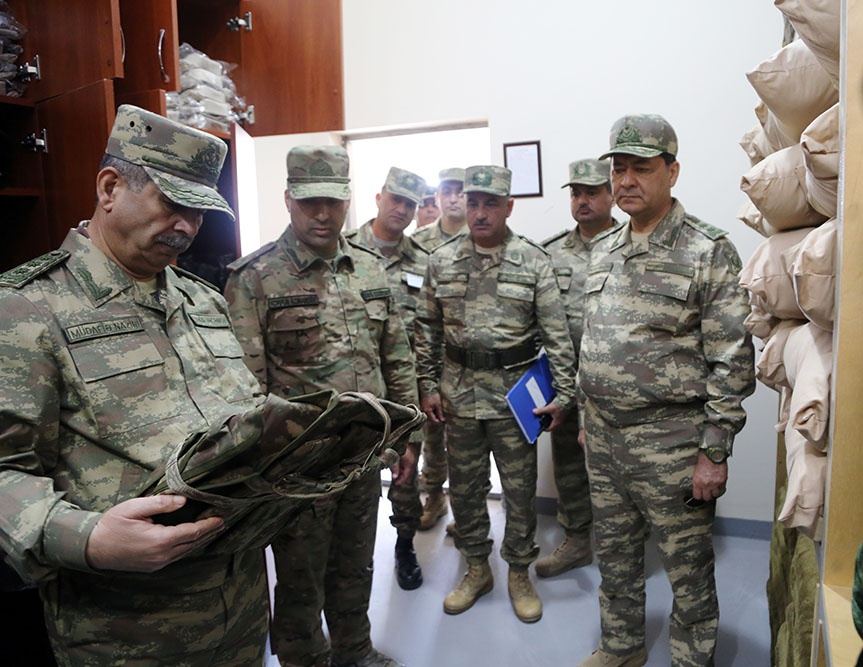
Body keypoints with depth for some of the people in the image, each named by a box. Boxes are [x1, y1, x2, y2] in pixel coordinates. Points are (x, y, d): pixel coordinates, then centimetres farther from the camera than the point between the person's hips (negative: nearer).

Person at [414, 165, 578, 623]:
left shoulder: (534, 262, -5)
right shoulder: (441, 261, 2)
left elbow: (556, 334, -5)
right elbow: (428, 329, 6)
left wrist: (564, 394, -7)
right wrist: (428, 386, 2)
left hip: (515, 394, -2)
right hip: (458, 395, 3)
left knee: (520, 490, 9)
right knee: (464, 488, 14)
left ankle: (519, 574, 30)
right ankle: (476, 569, 34)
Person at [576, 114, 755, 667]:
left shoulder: (710, 252, -12)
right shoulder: (603, 252, 8)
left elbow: (732, 364, -13)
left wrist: (714, 453, -15)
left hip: (670, 444, -6)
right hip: (603, 438, 6)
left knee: (688, 569, 11)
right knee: (614, 556, 21)